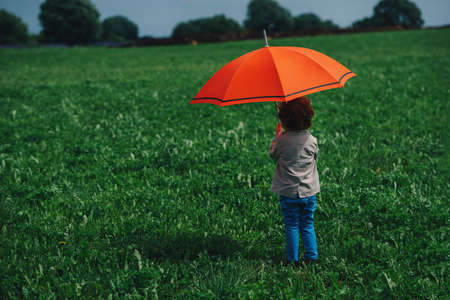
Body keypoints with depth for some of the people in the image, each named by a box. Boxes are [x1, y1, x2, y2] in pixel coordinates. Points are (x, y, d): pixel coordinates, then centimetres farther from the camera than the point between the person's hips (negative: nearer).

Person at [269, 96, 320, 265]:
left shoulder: (282, 141, -13)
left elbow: (273, 155, 5)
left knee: (291, 226, 9)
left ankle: (292, 259, 14)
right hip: (308, 191, 2)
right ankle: (311, 256, 17)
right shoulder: (312, 141, -8)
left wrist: (277, 135, 19)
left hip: (288, 192, -1)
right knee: (308, 226, 14)